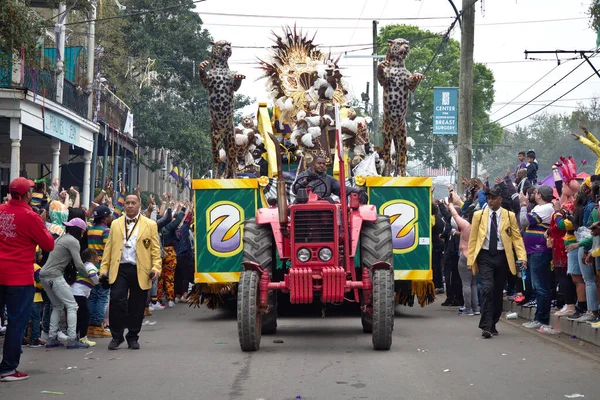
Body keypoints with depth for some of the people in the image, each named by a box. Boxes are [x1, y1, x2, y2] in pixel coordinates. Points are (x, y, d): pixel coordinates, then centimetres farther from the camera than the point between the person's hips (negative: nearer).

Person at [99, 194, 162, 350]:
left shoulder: (150, 225, 8)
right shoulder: (115, 224, 15)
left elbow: (155, 249, 5)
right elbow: (108, 248, 12)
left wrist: (156, 268, -7)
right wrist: (104, 269, 4)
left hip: (140, 271, -1)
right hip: (119, 269, 1)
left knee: (137, 305, 4)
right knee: (116, 301, -11)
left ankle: (133, 338, 17)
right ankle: (116, 336, 2)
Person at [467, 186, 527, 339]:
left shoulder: (509, 216, 5)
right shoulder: (478, 215, 5)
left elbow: (517, 237, 2)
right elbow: (472, 239, 5)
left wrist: (522, 256, -10)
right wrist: (470, 260, -1)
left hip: (502, 256, 2)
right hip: (485, 256, -2)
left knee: (498, 291, 9)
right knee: (487, 289, -16)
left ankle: (492, 324, 22)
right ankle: (486, 326, -17)